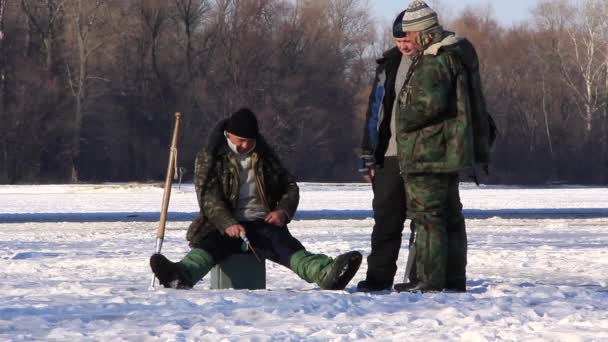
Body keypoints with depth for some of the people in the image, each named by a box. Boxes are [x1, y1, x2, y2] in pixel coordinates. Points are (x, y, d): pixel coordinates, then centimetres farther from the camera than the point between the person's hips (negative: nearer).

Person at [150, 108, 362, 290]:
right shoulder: (209, 159, 4)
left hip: (262, 224, 2)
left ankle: (325, 274, -55)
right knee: (208, 245, -36)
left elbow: (290, 187, 23)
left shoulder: (264, 156, 16)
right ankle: (181, 275, -67)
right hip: (226, 226, -2)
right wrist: (228, 224, -27)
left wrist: (283, 211, 0)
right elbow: (208, 198, -9)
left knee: (288, 247, -27)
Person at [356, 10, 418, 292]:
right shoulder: (390, 63, 10)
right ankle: (379, 277, 5)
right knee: (385, 217, 2)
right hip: (390, 154, 4)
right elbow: (375, 108, 12)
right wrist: (369, 154, 6)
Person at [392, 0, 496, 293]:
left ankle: (430, 279, -9)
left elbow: (429, 104, -26)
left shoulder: (435, 62, -18)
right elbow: (464, 101, 23)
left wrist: (404, 121, -11)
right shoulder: (457, 52, 16)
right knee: (450, 215, 14)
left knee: (427, 215, -8)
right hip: (449, 150, 11)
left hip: (428, 152, -11)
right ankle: (454, 278, 18)